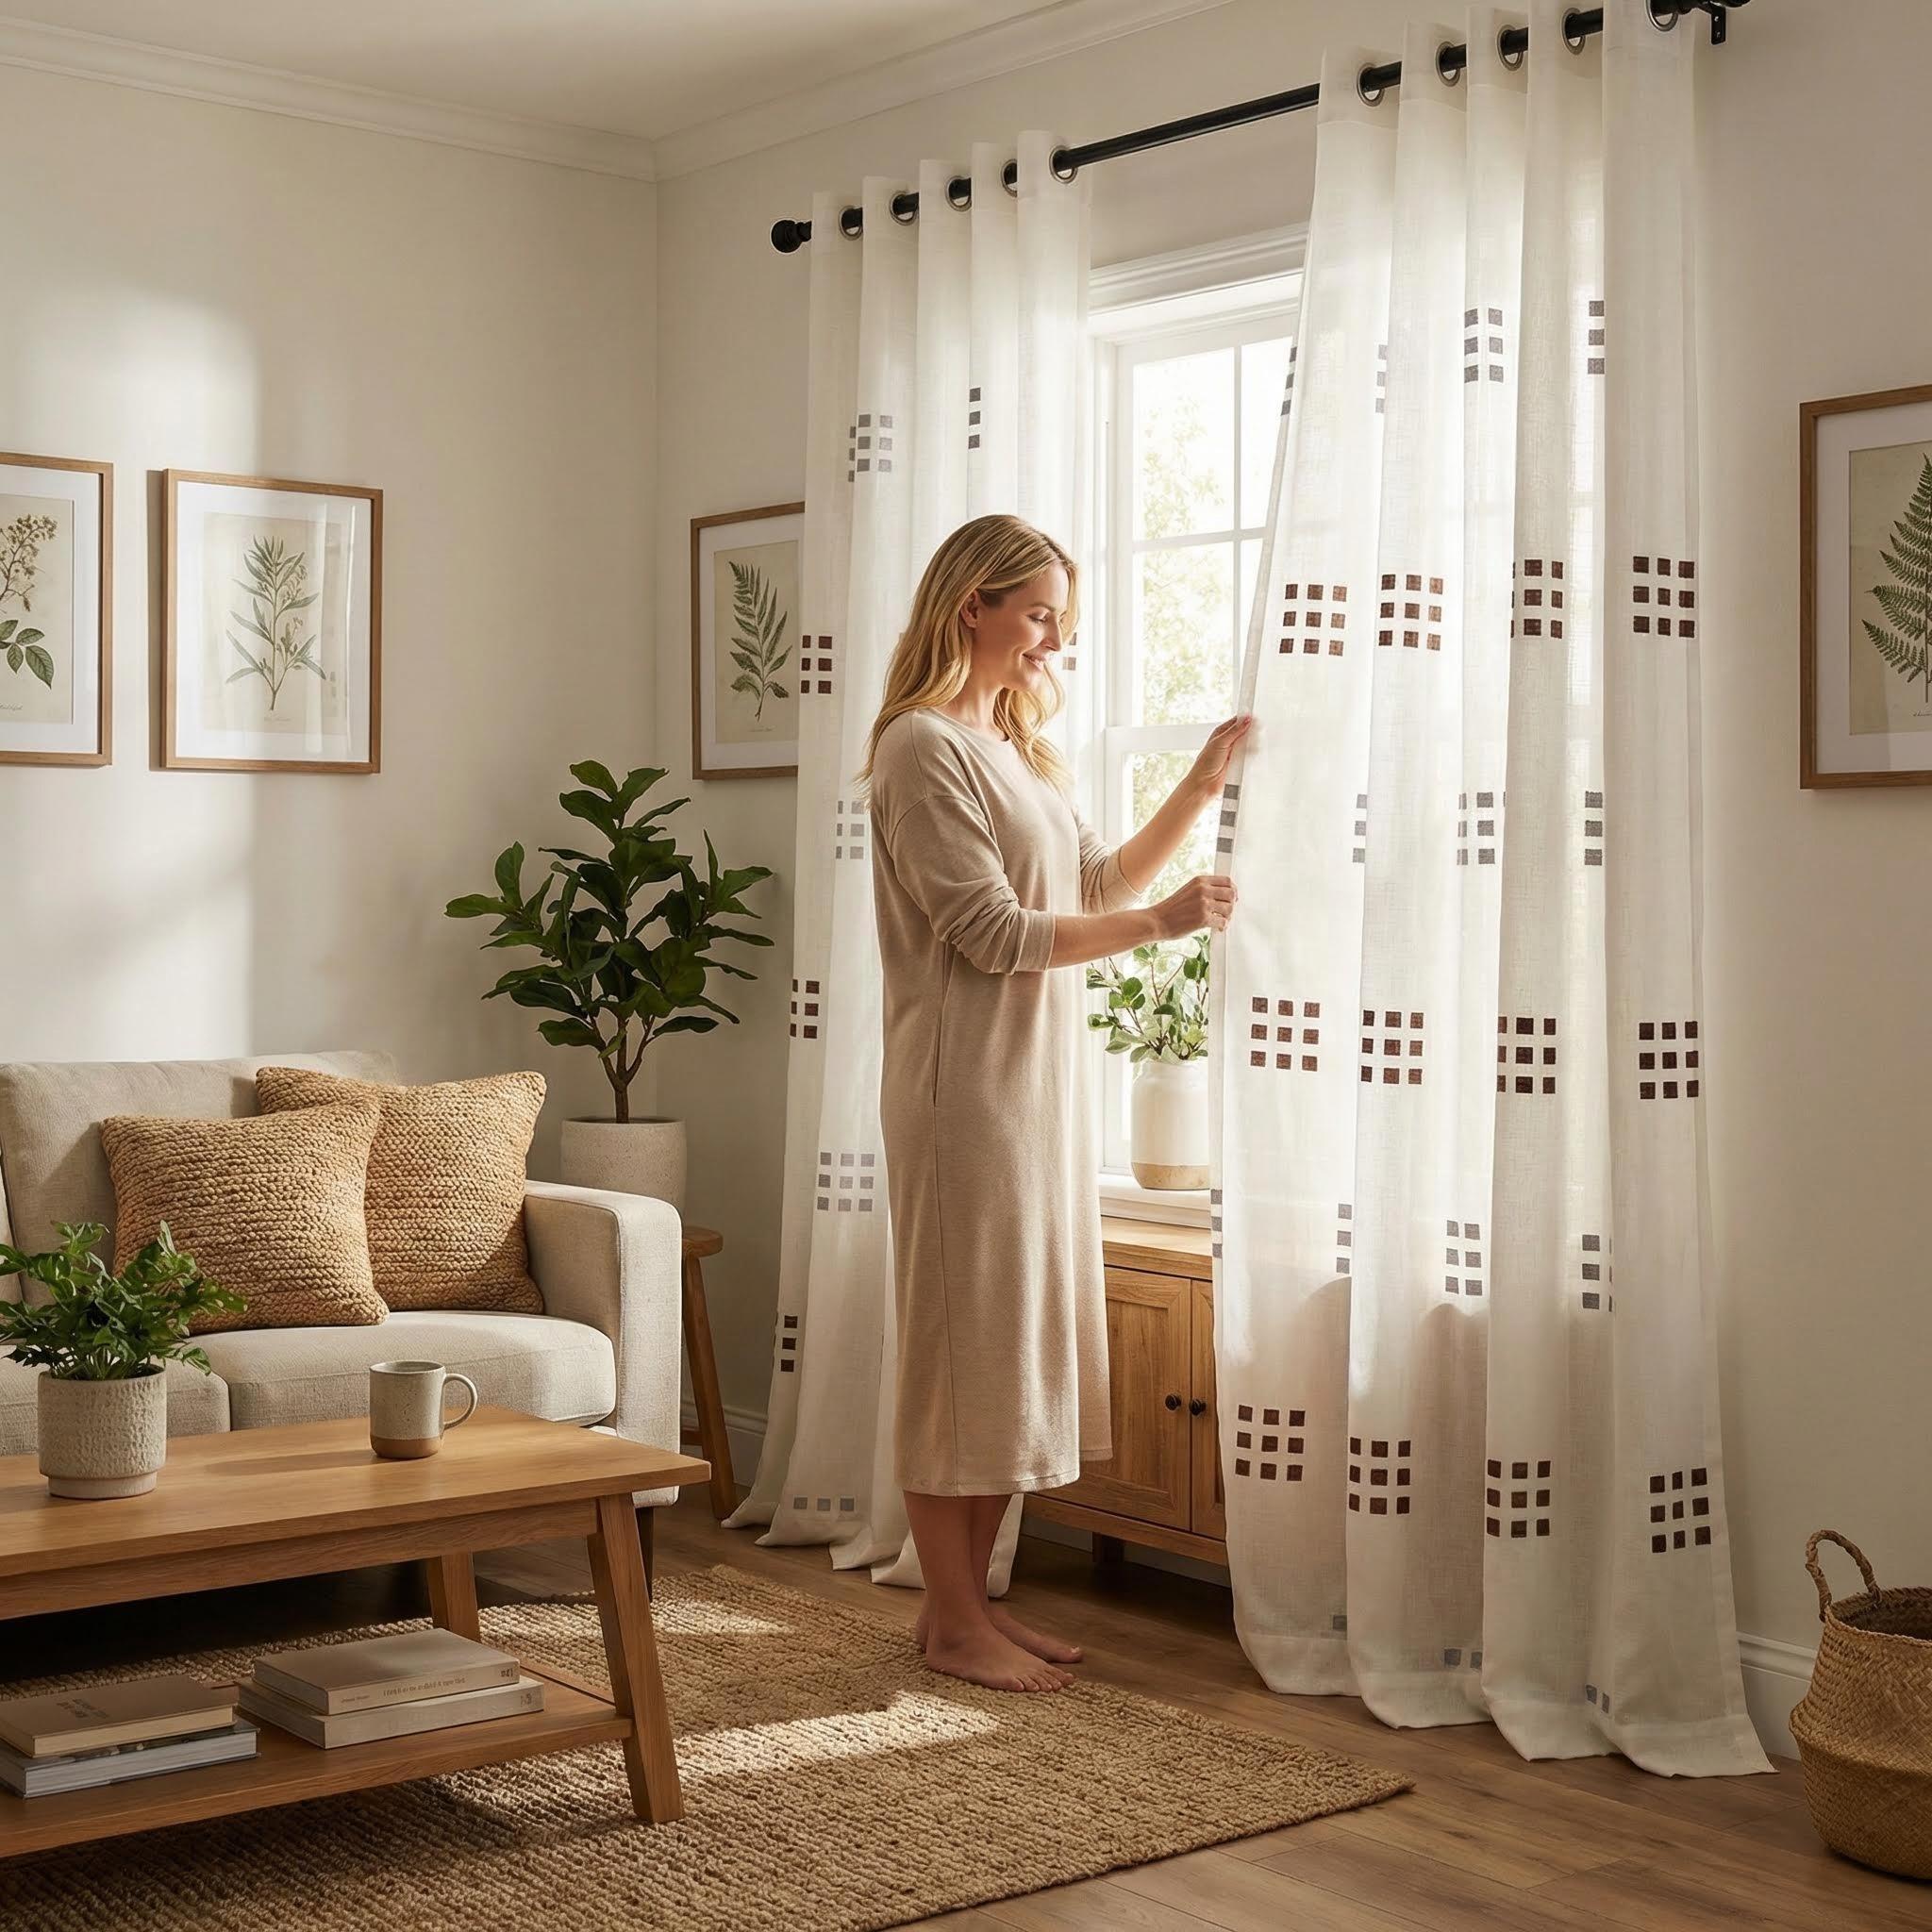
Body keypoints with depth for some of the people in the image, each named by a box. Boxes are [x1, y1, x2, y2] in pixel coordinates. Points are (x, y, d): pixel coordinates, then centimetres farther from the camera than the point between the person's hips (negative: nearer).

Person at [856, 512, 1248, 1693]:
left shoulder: (1022, 748, 17)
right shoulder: (923, 746, -12)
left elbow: (1099, 883, 17)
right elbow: (992, 932, -18)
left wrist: (1203, 785, 10)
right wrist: (1156, 923, -17)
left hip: (1043, 1075, 9)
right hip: (965, 1082, -9)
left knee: (1024, 1334, 11)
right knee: (964, 1339, -2)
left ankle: (969, 1596, 21)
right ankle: (955, 1623, 8)